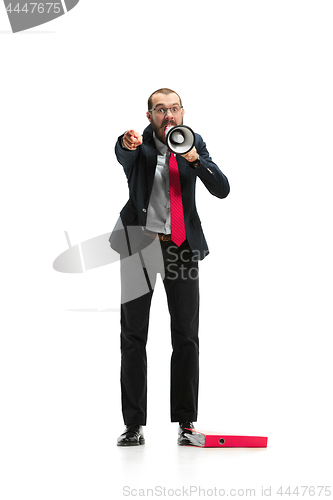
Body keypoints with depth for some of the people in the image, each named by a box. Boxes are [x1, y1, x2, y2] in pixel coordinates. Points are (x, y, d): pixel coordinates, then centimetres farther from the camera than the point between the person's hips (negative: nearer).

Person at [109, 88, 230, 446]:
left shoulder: (194, 143, 5)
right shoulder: (139, 146, -1)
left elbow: (222, 190, -4)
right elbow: (122, 156, -26)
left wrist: (195, 160, -19)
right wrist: (127, 144, -50)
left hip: (182, 246, 1)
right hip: (139, 244, -1)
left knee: (186, 336, 1)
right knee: (133, 336, 0)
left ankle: (186, 422, 10)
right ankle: (134, 425, 6)